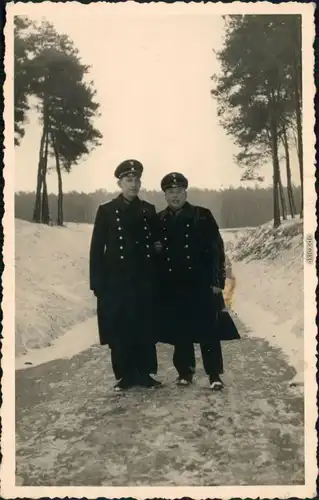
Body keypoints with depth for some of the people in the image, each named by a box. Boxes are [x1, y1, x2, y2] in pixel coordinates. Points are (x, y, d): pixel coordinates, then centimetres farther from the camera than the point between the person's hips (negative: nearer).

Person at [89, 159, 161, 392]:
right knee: (120, 331, 2)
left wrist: (156, 276, 5)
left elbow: (155, 245, 13)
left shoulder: (149, 211, 10)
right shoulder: (106, 211, 2)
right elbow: (97, 249, 0)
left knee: (145, 329, 4)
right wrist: (98, 283, -6)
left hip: (144, 281, 2)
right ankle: (125, 375, 14)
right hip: (116, 282, -2)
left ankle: (144, 373, 16)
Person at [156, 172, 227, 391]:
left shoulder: (202, 216, 1)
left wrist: (218, 280, -7)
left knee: (207, 330, 0)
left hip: (200, 284, -2)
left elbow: (216, 249, -2)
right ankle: (185, 370, 23)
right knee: (179, 331, 8)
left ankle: (214, 374, 10)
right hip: (170, 287, 3)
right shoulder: (159, 220, 9)